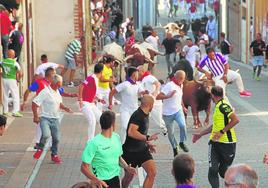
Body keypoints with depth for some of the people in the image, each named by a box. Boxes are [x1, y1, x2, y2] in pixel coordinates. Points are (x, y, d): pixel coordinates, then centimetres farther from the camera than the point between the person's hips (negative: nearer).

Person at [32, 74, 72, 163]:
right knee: (46, 135, -27)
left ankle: (54, 154, 29)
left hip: (55, 119, 7)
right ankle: (40, 149, 1)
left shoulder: (57, 92, 10)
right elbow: (34, 103, -16)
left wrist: (65, 108, 6)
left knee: (56, 138, 7)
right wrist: (36, 116, -19)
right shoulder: (45, 92, -16)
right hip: (45, 118, -7)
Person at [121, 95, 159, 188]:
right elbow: (131, 132, -35)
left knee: (152, 172, -7)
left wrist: (148, 143, 11)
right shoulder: (137, 115, -22)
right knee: (129, 176, 10)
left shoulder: (145, 115, 6)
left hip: (142, 149, 7)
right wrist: (148, 138, -30)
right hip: (130, 151, -7)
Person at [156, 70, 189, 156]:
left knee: (183, 125, -23)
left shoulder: (181, 85, 6)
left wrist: (183, 107, 30)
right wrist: (169, 96, -37)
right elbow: (158, 97, -25)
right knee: (170, 133, 6)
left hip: (178, 110, 4)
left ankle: (182, 142, -1)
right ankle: (175, 148, 29)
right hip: (168, 113, -4)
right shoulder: (169, 86, -18)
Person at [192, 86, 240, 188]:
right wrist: (200, 134, 27)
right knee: (213, 170, -6)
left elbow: (236, 120, -24)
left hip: (227, 142, -7)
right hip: (215, 142, 7)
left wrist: (222, 132, -23)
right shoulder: (218, 106, 14)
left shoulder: (223, 106, -15)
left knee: (223, 171, 5)